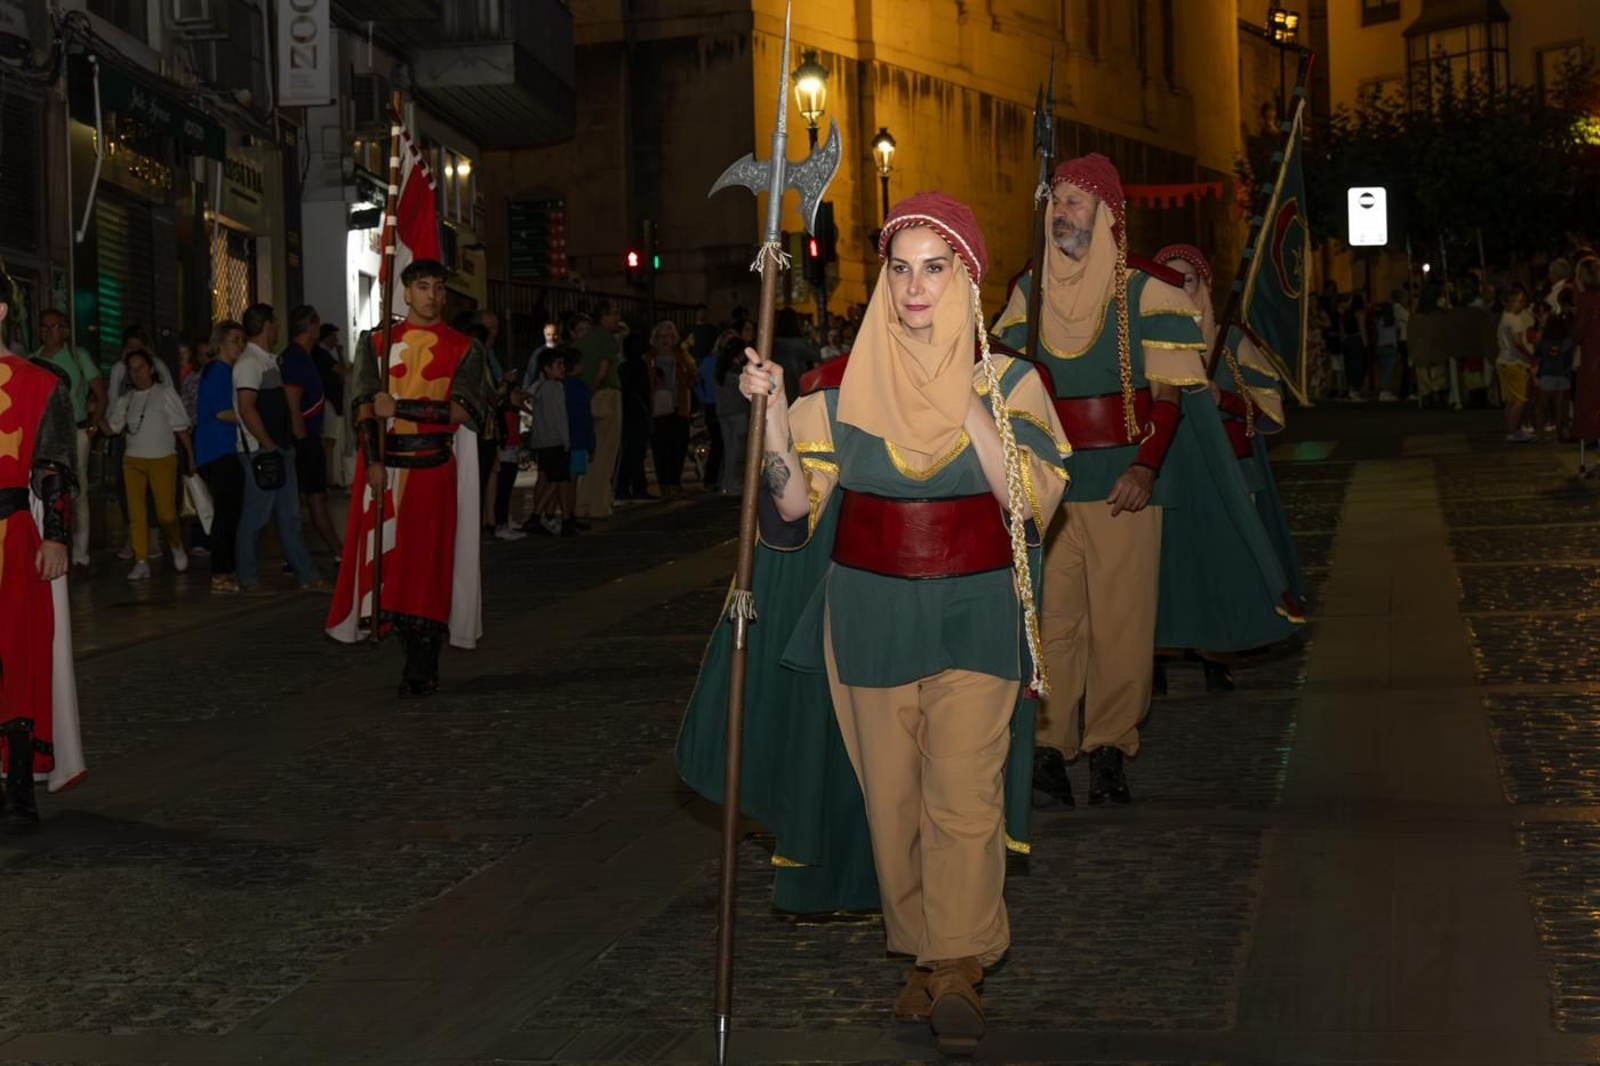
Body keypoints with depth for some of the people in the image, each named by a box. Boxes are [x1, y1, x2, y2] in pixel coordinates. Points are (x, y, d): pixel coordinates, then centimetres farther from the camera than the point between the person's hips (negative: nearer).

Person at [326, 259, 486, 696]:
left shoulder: (463, 348, 6)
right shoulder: (377, 343, 10)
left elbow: (459, 410, -7)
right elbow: (366, 406, 1)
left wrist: (399, 407, -12)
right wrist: (373, 462, -11)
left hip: (434, 466, -2)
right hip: (386, 463, 2)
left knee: (428, 560, -5)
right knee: (388, 557, 0)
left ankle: (421, 671, -1)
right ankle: (418, 661, 10)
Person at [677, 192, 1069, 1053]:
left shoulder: (1007, 379, -1)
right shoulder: (844, 383, 1)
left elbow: (1030, 499, -13)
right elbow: (795, 505, -2)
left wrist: (968, 403, -16)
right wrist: (772, 409, -14)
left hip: (974, 615, -2)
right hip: (869, 614, 2)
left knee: (964, 791, -11)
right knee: (892, 792, 6)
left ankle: (960, 966, -3)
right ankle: (922, 956, 19)